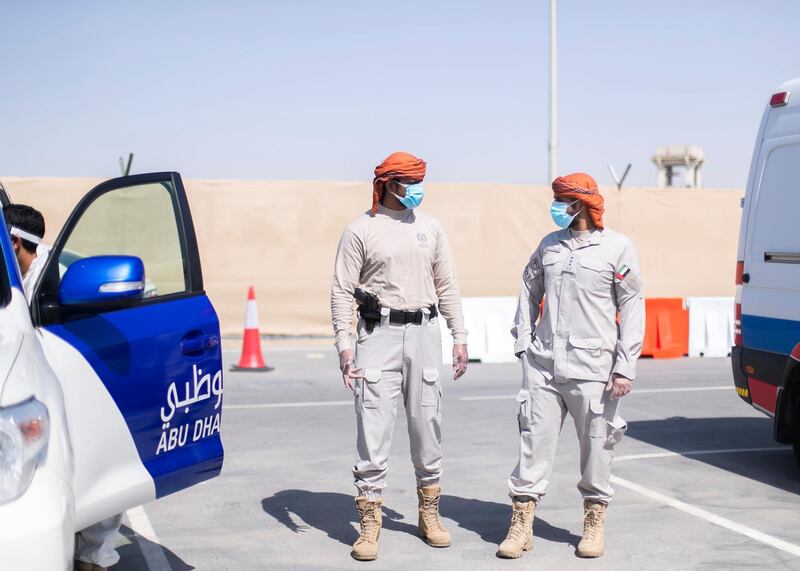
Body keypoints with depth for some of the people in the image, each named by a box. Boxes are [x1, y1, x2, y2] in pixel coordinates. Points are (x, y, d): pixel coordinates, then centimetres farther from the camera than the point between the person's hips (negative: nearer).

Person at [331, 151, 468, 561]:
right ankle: (369, 524, 1)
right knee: (373, 428, -6)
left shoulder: (429, 227, 11)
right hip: (379, 332, -4)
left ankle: (429, 515, 23)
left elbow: (446, 285, 15)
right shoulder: (360, 230, -2)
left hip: (424, 332, 4)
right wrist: (344, 343, -13)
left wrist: (459, 336, 9)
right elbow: (342, 291, -4)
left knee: (428, 427, 9)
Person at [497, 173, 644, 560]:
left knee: (596, 448, 4)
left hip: (593, 369, -4)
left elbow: (632, 309, -2)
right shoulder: (549, 245, 13)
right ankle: (521, 525, 9)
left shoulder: (617, 247, -1)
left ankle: (594, 524, 20)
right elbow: (529, 291, 23)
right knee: (534, 443, 2)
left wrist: (625, 368, -7)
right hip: (544, 365, 4)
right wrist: (522, 342, 13)